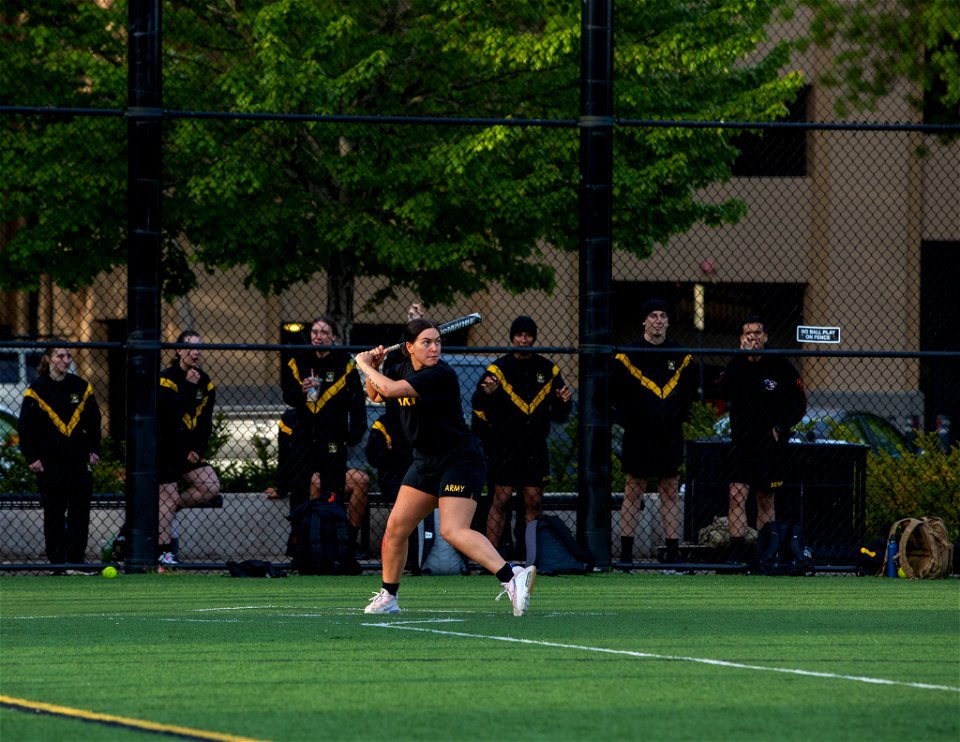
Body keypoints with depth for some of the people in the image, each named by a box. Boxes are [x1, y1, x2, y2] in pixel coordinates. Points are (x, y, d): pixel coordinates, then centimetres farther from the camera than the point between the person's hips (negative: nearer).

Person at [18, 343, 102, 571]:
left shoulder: (82, 388, 7)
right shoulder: (37, 390, -2)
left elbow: (94, 421, 14)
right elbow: (26, 426, -2)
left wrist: (93, 450, 7)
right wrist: (31, 457, -7)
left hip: (79, 460, 2)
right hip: (49, 463, -2)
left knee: (80, 512, -1)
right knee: (54, 514, 2)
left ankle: (76, 558, 4)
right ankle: (56, 559, 7)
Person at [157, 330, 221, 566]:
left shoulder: (205, 383, 7)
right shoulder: (166, 379, -13)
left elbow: (205, 422, 7)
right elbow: (172, 414, -26)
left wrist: (198, 450, -5)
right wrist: (188, 387, -22)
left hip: (188, 449, 6)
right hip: (165, 447, -6)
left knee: (211, 487, -7)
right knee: (169, 496, -7)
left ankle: (166, 510, 9)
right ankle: (163, 552, -1)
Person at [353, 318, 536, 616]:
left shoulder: (440, 375, -21)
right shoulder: (409, 372, 7)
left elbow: (390, 389, -28)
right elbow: (376, 395, 25)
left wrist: (365, 365, -11)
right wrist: (374, 368, 5)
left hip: (460, 460, -9)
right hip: (426, 463, 9)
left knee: (453, 530, -25)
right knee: (396, 527, 8)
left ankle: (512, 577, -35)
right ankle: (388, 597, 24)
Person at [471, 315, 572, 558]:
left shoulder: (548, 370, 10)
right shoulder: (499, 368, -1)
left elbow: (559, 415, 16)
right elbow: (478, 408, -4)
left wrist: (564, 402, -5)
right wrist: (487, 393, -23)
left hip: (535, 447, 3)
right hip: (504, 447, -3)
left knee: (534, 502, 3)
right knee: (501, 499, -6)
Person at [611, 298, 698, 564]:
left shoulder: (681, 357, 10)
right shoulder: (627, 355, 0)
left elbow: (690, 391, 17)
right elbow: (616, 392, 2)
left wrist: (679, 415, 5)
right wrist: (630, 419, -5)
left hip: (671, 435, 3)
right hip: (638, 434, -3)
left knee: (671, 493, 4)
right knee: (633, 492, -1)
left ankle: (673, 551, 5)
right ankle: (626, 551, 0)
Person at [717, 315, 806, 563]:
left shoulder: (780, 366, 0)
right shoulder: (736, 364, 3)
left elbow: (799, 404, 5)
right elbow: (723, 392, -16)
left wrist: (780, 426, -8)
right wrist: (743, 357, -19)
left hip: (771, 444, 0)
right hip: (742, 441, 0)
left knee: (766, 501, 8)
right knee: (737, 495, -12)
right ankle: (736, 554, -14)